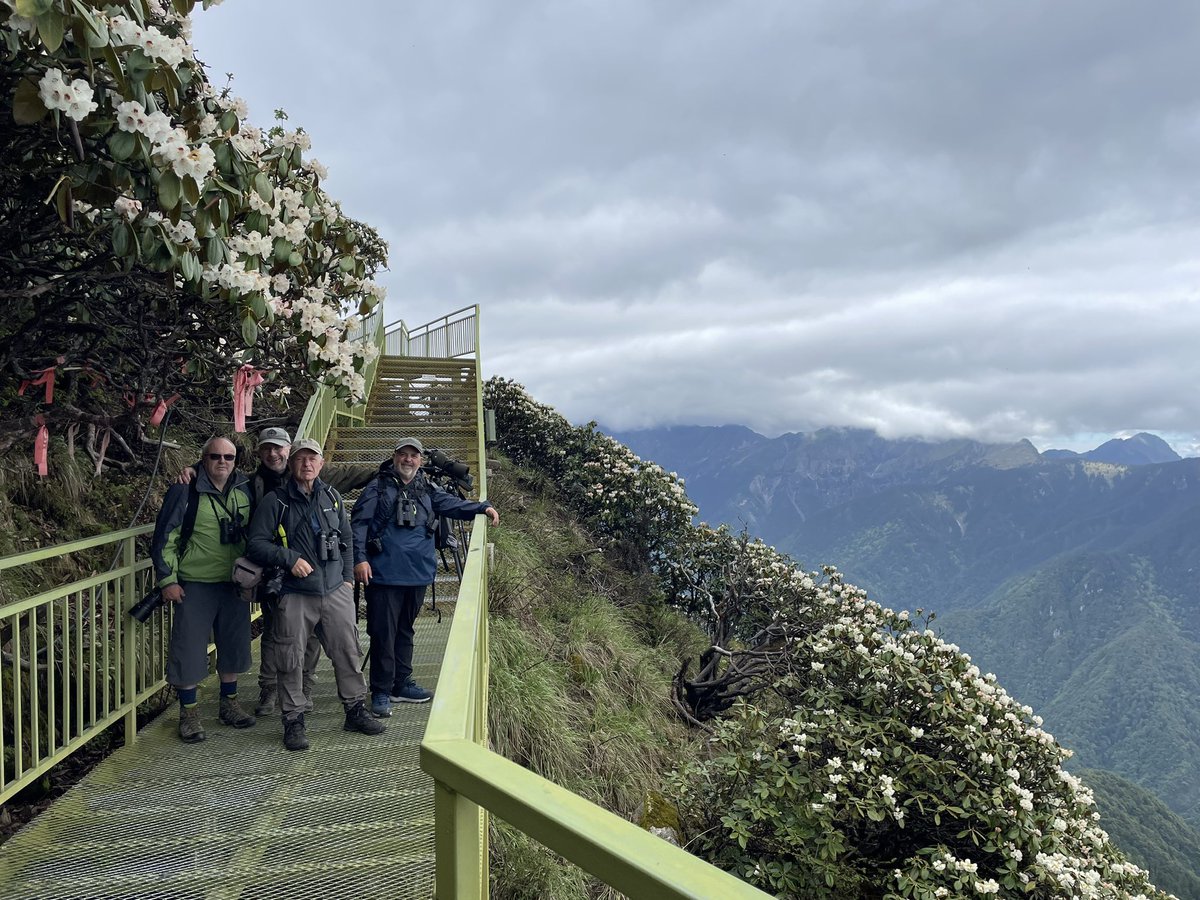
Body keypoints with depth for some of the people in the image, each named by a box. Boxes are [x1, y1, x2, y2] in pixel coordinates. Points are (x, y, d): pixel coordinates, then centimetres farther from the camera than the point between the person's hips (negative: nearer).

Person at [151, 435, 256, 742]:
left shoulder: (244, 491, 4)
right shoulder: (185, 491, -10)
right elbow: (165, 538, -8)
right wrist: (167, 579, -11)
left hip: (235, 584, 5)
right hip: (195, 585, -5)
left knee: (234, 645, 13)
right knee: (189, 649, 2)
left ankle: (229, 703, 30)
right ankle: (189, 714, 16)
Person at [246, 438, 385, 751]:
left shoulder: (332, 497, 11)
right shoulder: (275, 501, -3)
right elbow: (255, 544, -6)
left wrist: (348, 577, 15)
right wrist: (290, 559, -18)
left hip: (336, 590, 4)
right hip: (294, 594, -4)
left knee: (348, 649, 7)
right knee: (291, 658, 2)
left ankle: (355, 710, 21)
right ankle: (293, 720, 16)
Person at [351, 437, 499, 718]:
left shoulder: (427, 489, 13)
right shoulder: (378, 488, -1)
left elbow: (452, 504, 12)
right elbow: (359, 524, -4)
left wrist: (483, 508, -3)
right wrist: (360, 558, -12)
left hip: (418, 575, 5)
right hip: (384, 575, -5)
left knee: (405, 629, 17)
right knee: (383, 632, -2)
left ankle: (402, 684, 29)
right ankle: (381, 692, 9)